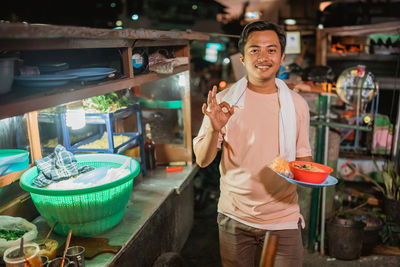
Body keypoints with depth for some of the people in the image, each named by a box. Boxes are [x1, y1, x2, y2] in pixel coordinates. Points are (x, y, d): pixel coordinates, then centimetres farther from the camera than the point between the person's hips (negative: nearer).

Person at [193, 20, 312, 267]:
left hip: (283, 219, 1)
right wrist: (214, 129, -25)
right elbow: (202, 161, -6)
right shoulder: (224, 101, -5)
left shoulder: (297, 104, 0)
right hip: (235, 217, 0)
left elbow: (303, 155, 10)